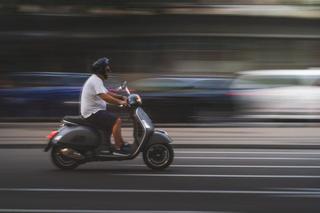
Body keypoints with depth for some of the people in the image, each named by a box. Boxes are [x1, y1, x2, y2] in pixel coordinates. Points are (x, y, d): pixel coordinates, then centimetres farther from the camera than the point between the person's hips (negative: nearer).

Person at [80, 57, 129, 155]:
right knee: (117, 120, -19)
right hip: (92, 113, -11)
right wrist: (120, 102, -25)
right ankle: (118, 148, -18)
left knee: (113, 119, 25)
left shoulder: (96, 79, 17)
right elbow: (105, 97, -29)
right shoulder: (96, 81, -18)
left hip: (93, 111, 11)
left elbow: (107, 93, 21)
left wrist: (121, 97, 9)